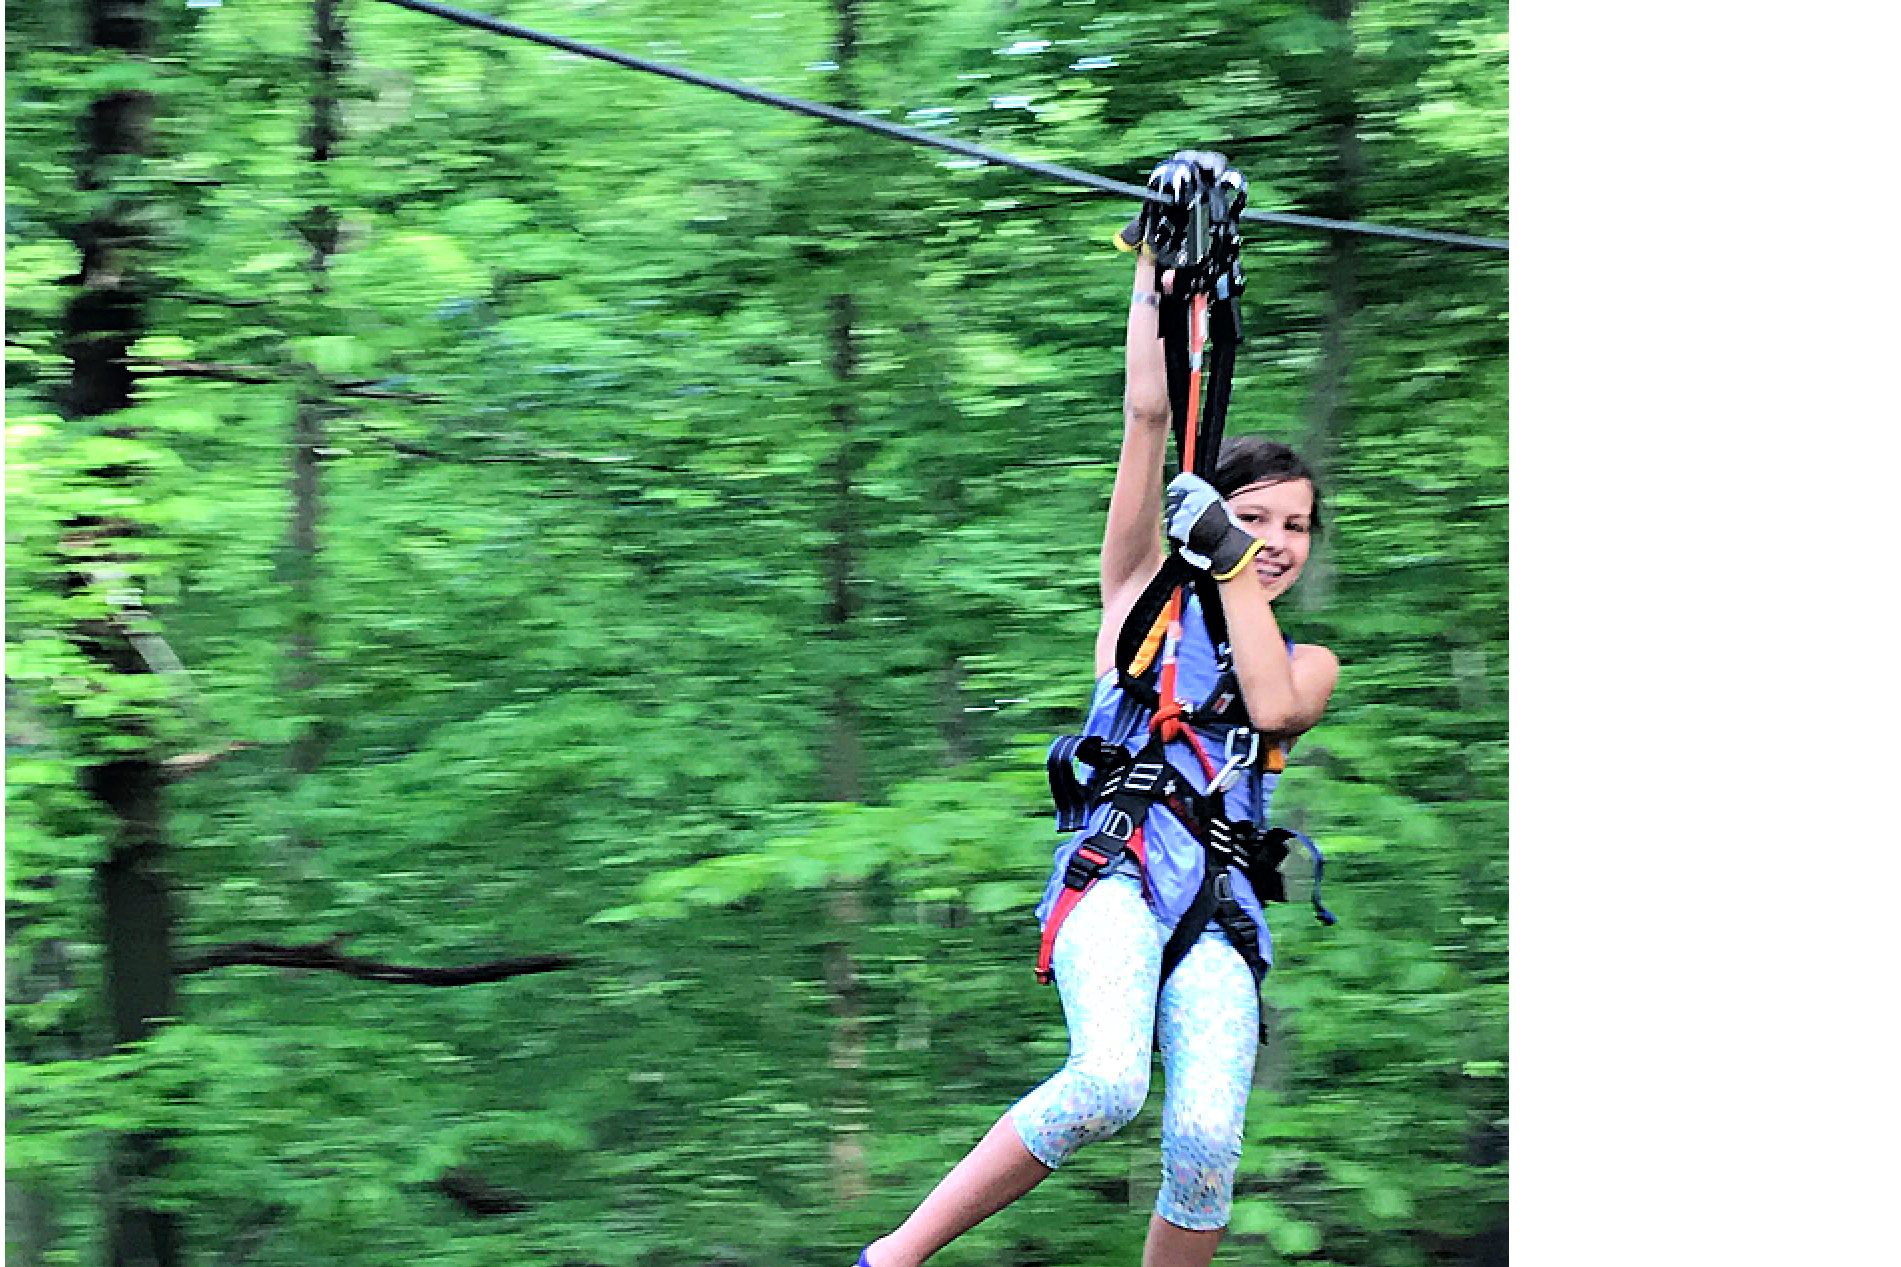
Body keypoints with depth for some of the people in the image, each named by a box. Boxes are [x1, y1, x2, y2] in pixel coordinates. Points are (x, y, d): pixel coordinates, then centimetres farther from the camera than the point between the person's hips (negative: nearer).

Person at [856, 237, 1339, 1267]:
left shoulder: (1308, 665, 24)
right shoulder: (1145, 594, 18)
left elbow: (1273, 709, -1)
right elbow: (1149, 411, 10)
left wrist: (1236, 565, 2)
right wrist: (1158, 262, 6)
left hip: (1220, 909, 3)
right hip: (1118, 874, -3)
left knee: (1206, 1146, -23)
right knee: (1107, 1083, -32)